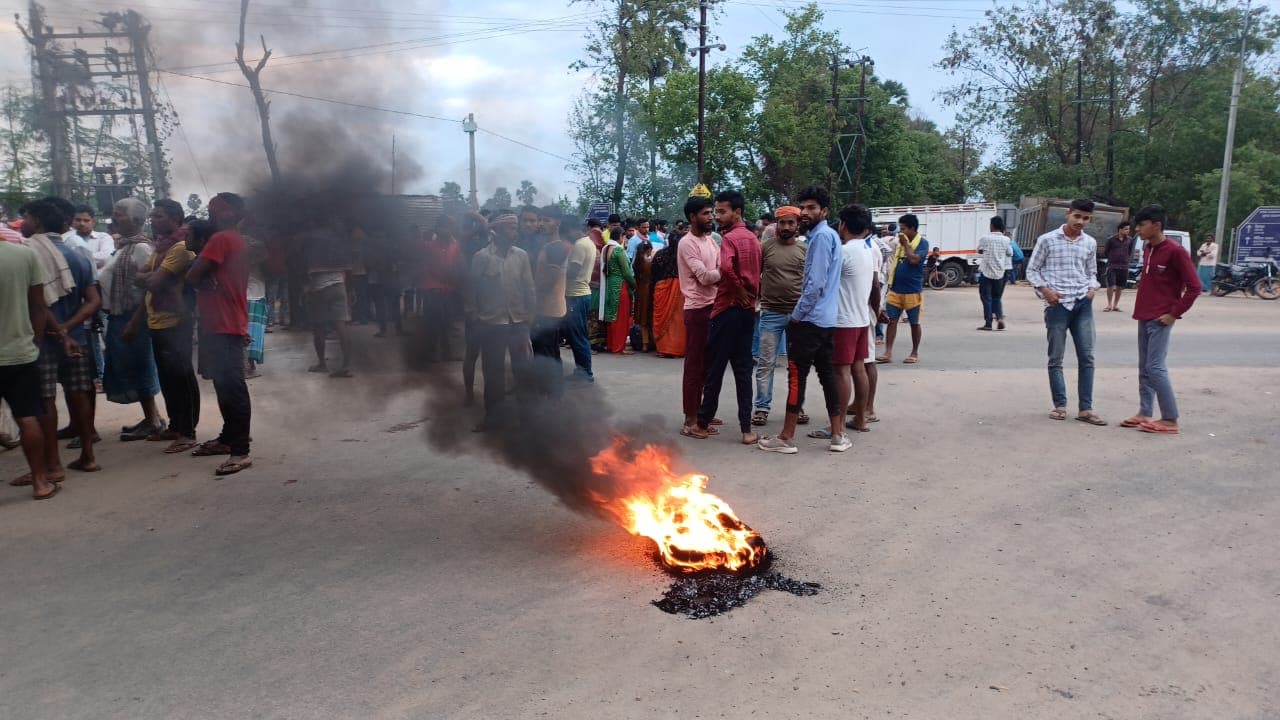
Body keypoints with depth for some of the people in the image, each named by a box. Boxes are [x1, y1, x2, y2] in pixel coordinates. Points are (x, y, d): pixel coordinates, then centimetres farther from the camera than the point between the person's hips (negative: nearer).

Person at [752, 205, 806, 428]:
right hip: (771, 313, -1)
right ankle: (761, 407, 9)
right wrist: (762, 296, 0)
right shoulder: (765, 246, 0)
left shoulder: (805, 249, 4)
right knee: (765, 362, 1)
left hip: (798, 313, 2)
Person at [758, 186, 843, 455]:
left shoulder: (821, 236, -15)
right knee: (827, 374, 12)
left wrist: (797, 315, -12)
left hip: (810, 319, -10)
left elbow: (816, 284, -21)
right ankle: (838, 434, 16)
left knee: (797, 376, -4)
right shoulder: (830, 235, 16)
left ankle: (786, 438, 1)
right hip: (826, 318, 10)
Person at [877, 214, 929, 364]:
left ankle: (915, 353, 17)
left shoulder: (922, 243, -8)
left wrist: (905, 244, -13)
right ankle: (888, 353, 2)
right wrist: (890, 281, 15)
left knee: (914, 323, 6)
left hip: (913, 290, -6)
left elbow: (914, 259, -23)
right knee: (891, 320, 1)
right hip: (895, 289, 6)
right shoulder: (900, 241, 11)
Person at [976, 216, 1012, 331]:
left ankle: (988, 323, 0)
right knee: (997, 297, 16)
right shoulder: (1005, 240, -1)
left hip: (987, 272, -3)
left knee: (986, 298, 2)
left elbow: (979, 251, 8)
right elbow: (1010, 254, 11)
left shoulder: (984, 238, -8)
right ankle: (999, 317, -3)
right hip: (1000, 272, 3)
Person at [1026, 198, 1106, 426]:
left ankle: (1086, 408, 7)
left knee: (1087, 357, 1)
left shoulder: (1090, 243, 9)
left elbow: (1091, 272, 20)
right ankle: (1060, 405, 14)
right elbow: (1032, 270, 2)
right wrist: (1045, 291, -11)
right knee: (1056, 358, 3)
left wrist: (1092, 289, 1)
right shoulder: (1047, 240, -2)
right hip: (1057, 304, -3)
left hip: (1083, 304, 3)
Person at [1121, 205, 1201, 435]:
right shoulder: (1147, 248, 11)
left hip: (1160, 319, -8)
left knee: (1155, 367, -10)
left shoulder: (1175, 251, -14)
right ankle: (1144, 414, 16)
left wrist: (1175, 313, -14)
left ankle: (1170, 420, -3)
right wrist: (1141, 308, 14)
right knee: (1144, 368, 10)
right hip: (1144, 317, 8)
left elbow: (1194, 287, -14)